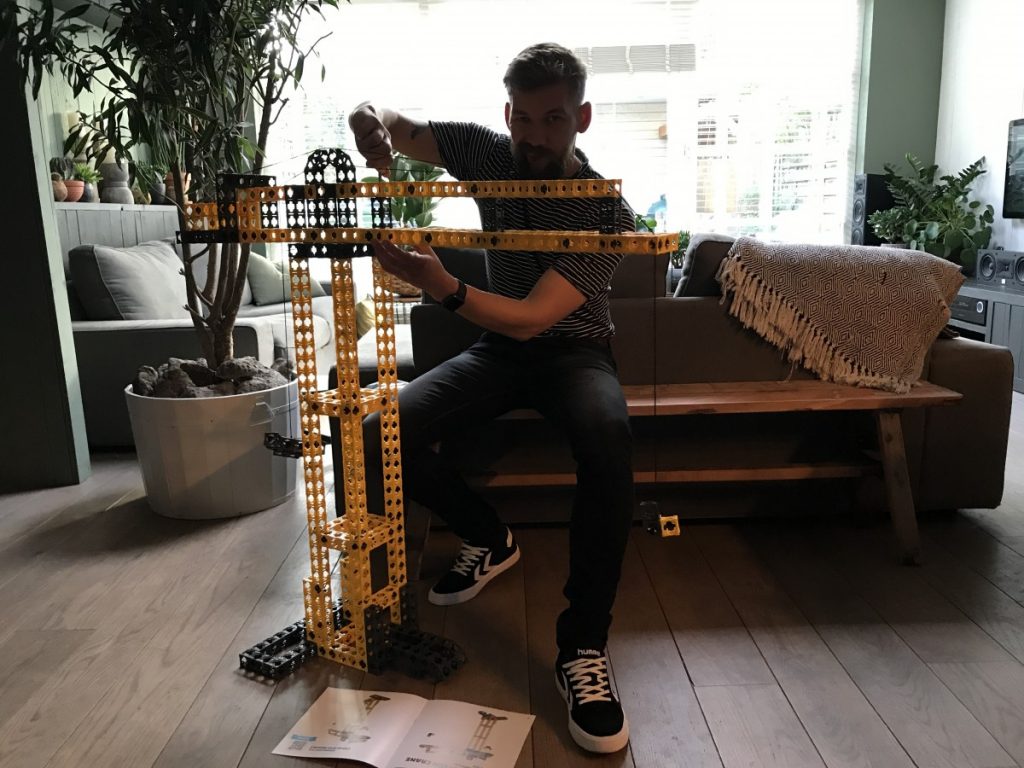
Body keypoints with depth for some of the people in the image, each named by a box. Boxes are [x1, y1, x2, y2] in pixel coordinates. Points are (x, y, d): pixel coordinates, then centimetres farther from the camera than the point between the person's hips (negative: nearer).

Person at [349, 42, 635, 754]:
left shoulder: (607, 212, -19)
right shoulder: (488, 151, -6)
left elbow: (531, 318, -28)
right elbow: (378, 119, 1)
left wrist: (442, 286, -44)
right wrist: (370, 122, -25)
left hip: (573, 350, -4)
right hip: (497, 348, 4)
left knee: (608, 438, -40)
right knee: (383, 434, -21)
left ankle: (583, 644, -26)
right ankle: (489, 538, 6)